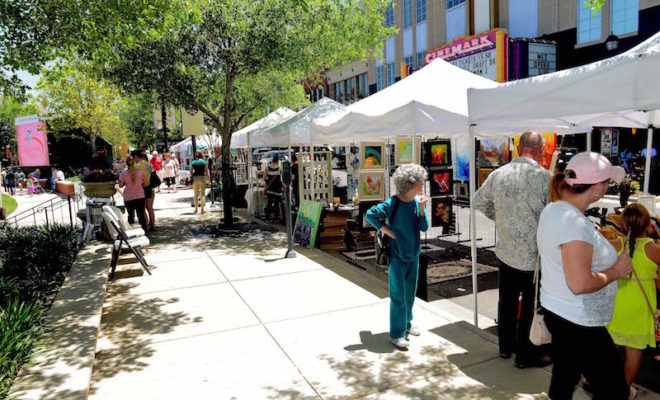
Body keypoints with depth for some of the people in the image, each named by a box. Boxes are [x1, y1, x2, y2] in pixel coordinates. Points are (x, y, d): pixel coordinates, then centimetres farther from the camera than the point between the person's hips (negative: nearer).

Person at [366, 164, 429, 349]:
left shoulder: (418, 201, -3)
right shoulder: (392, 204, -17)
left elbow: (424, 227, -5)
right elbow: (370, 214, -16)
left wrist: (421, 209, -20)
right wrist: (386, 230, -15)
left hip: (413, 254, 5)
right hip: (396, 255, -5)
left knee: (410, 292, 18)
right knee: (398, 295, 0)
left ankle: (407, 323, 37)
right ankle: (396, 334, 11)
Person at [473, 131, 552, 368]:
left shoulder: (498, 174, -2)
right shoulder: (545, 177, -18)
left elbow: (479, 202, 11)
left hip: (505, 251, 5)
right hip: (533, 255, -5)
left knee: (507, 300, 19)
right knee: (531, 306, 10)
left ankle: (505, 346, 36)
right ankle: (525, 355, 23)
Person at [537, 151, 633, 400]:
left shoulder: (553, 209, 4)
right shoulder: (575, 223, -26)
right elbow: (580, 284, -28)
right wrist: (615, 271, -14)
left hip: (557, 311, 10)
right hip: (578, 323, -10)